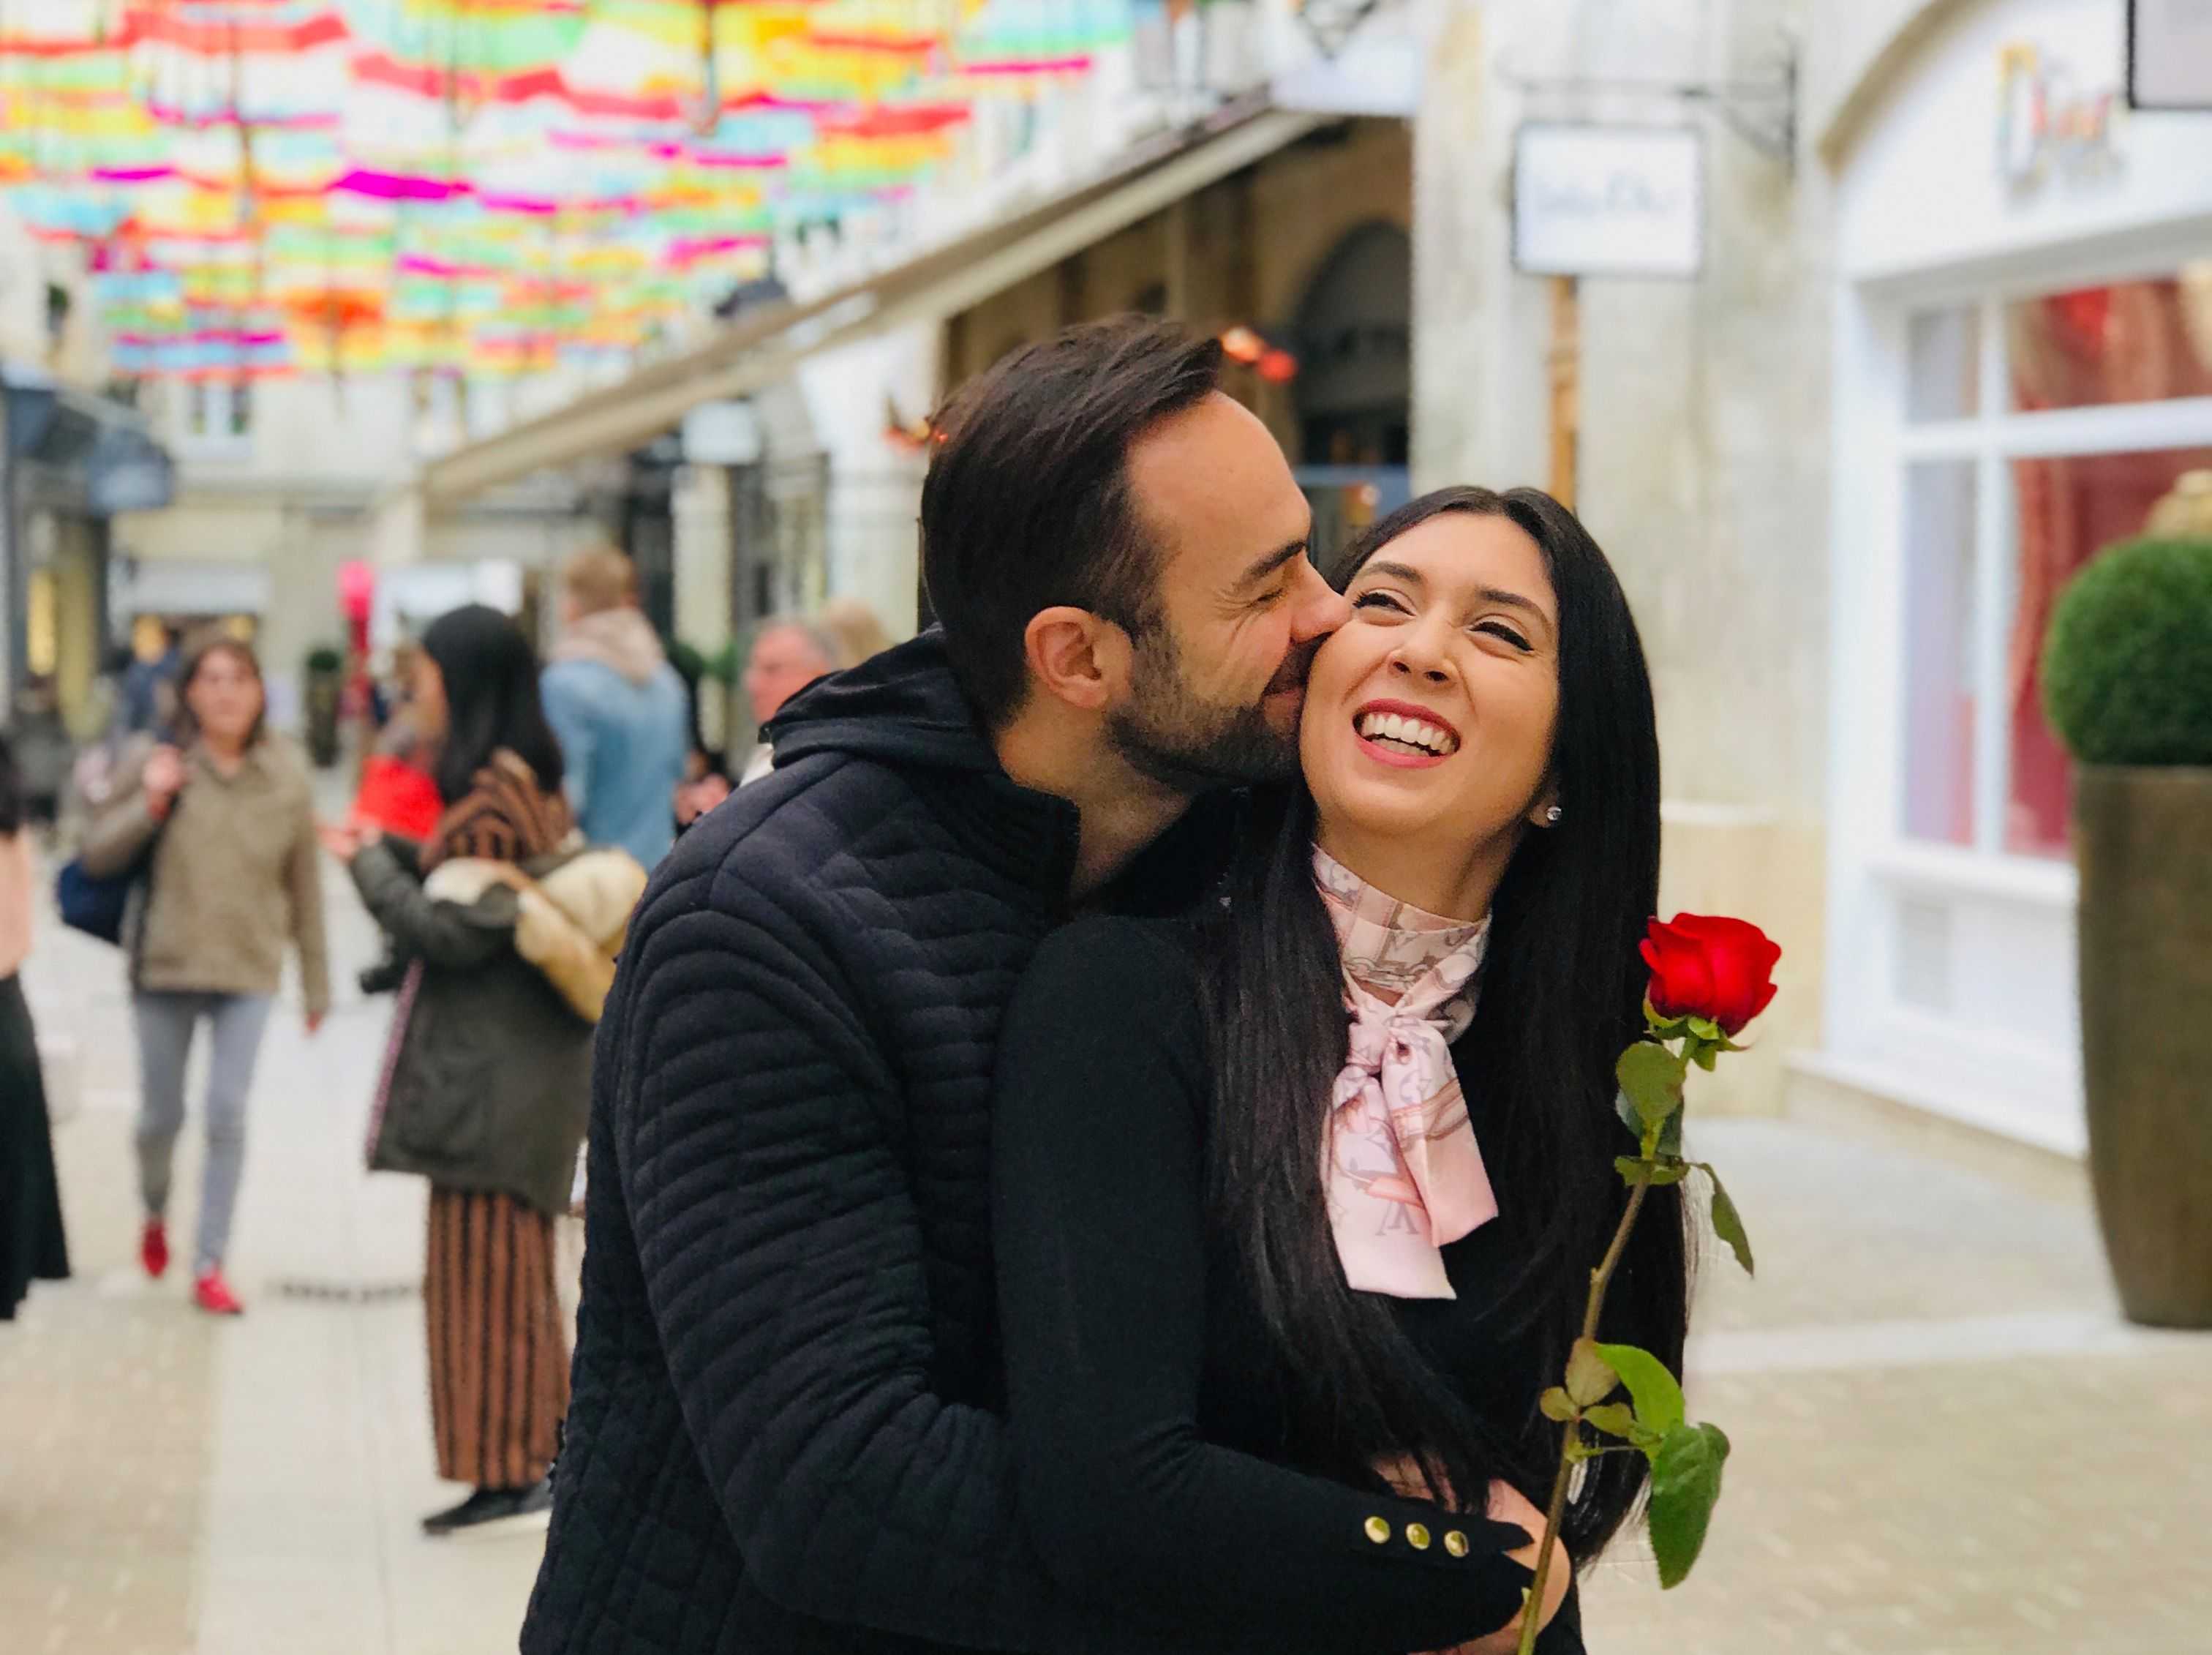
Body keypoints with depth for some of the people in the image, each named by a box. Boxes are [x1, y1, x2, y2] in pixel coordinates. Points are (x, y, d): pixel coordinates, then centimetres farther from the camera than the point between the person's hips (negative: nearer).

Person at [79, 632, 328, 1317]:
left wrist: (316, 983, 8)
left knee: (227, 1116, -7)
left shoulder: (285, 775, -1)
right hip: (163, 965, 0)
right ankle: (155, 1215, 40)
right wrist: (149, 803, -19)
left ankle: (210, 1265, 3)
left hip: (248, 971, 0)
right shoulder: (152, 761, -5)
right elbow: (96, 856, -2)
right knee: (162, 1115, 11)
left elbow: (304, 886, 5)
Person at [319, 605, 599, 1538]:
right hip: (521, 1059, 10)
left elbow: (455, 931, -20)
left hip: (488, 1073, -10)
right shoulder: (531, 787, 11)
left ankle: (506, 1472, 1)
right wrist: (394, 855, 12)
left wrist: (369, 863, -8)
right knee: (516, 1268, 16)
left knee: (482, 1272, -3)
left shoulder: (491, 801, -18)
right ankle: (539, 1456, 23)